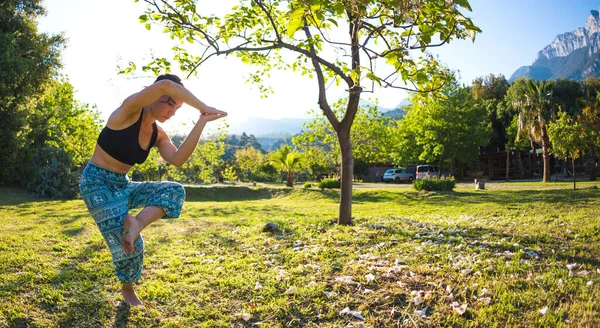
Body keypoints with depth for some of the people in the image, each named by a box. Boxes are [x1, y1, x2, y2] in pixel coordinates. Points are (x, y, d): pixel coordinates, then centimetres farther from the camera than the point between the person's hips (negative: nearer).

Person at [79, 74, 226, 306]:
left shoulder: (158, 136, 3)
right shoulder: (130, 110, -17)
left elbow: (177, 160, -18)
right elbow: (165, 85, -36)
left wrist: (201, 122, -21)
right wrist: (204, 108, -30)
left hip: (122, 186, 7)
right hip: (96, 183, -7)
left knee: (175, 191, -12)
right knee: (128, 244, -10)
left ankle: (136, 224, -28)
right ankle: (128, 290, 18)